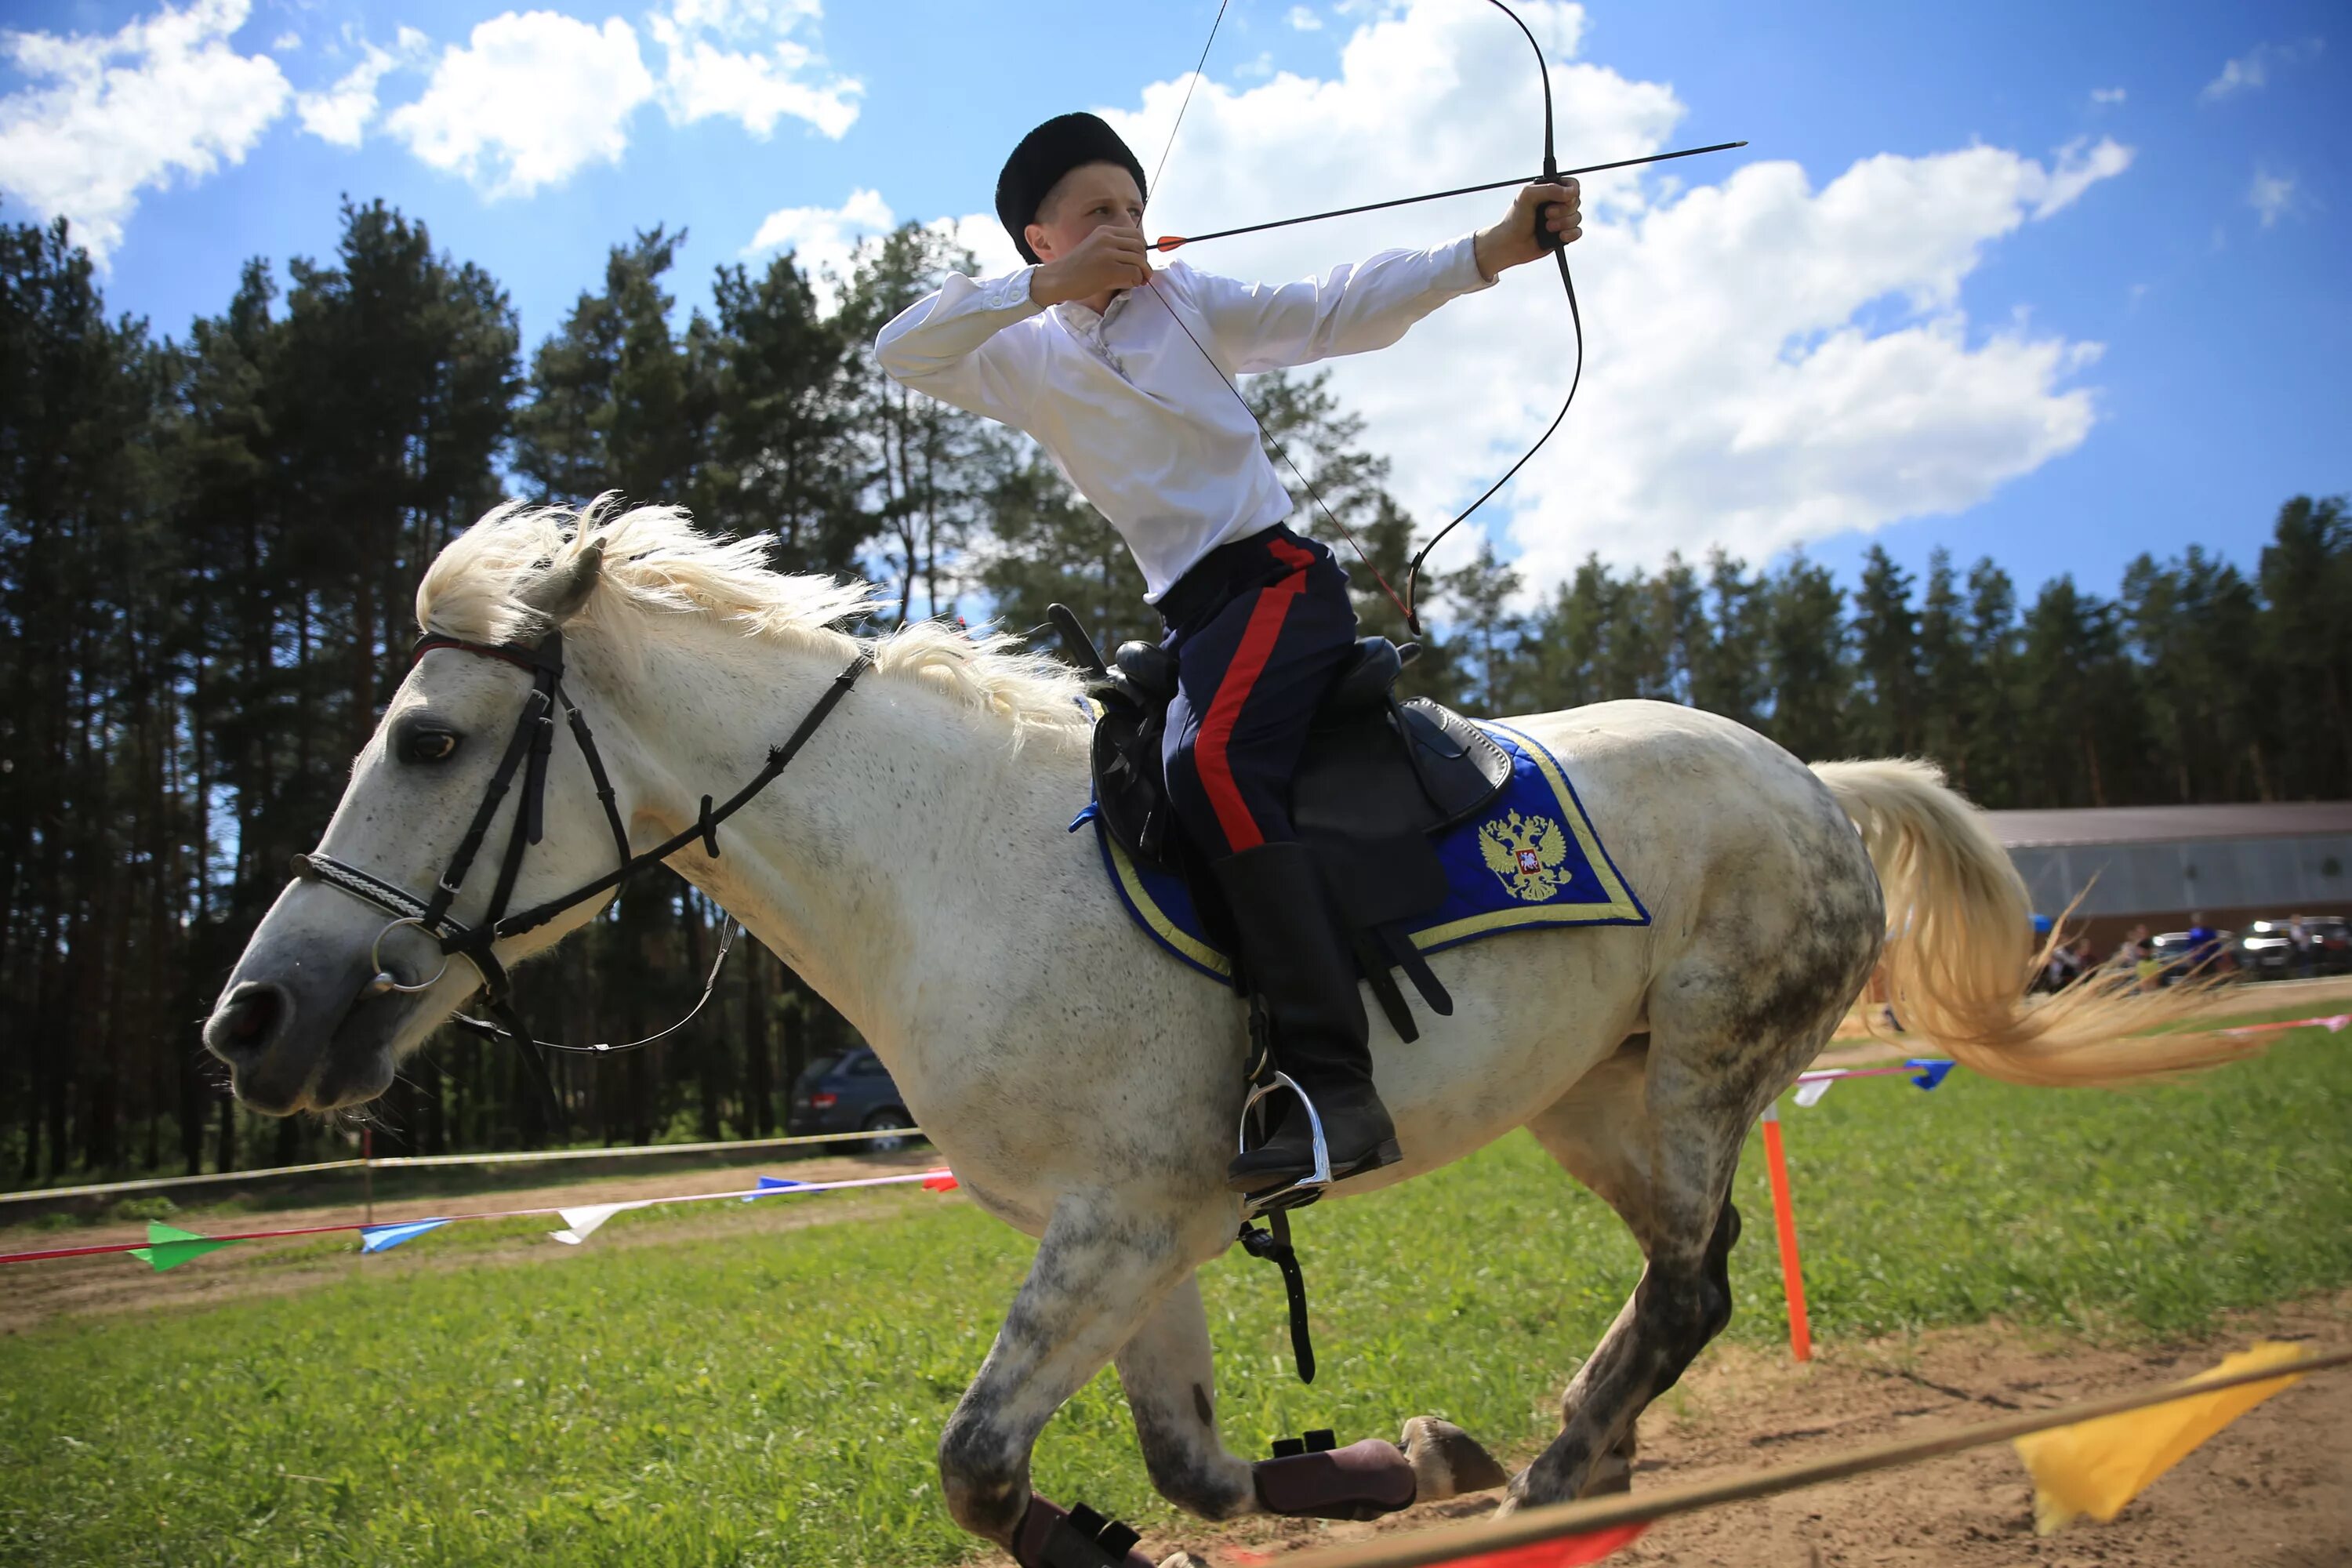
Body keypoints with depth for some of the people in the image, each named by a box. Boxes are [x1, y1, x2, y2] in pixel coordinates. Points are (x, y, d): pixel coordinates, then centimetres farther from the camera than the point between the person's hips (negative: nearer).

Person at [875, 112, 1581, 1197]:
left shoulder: (1189, 302, 9)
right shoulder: (1026, 358, 14)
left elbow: (1337, 311, 1)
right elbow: (902, 352, 0)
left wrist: (1493, 249, -11)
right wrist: (1047, 287, -7)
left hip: (1277, 577, -6)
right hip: (1193, 616, 6)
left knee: (1212, 761, -31)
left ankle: (1336, 1084, -38)